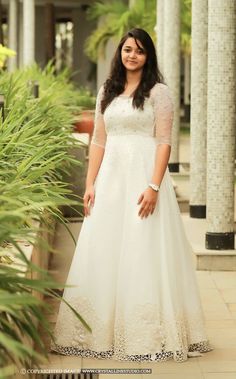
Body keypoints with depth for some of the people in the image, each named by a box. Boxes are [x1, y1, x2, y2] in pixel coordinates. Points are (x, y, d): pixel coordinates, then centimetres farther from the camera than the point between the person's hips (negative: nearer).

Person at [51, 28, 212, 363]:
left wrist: (154, 187, -18)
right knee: (103, 254, 6)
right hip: (110, 177, 5)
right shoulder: (107, 92, 13)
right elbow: (98, 142, 12)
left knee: (143, 254, -4)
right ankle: (103, 331, 15)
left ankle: (147, 334, 4)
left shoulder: (158, 92, -2)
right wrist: (90, 184, 4)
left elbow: (164, 143, -8)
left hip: (143, 175, -5)